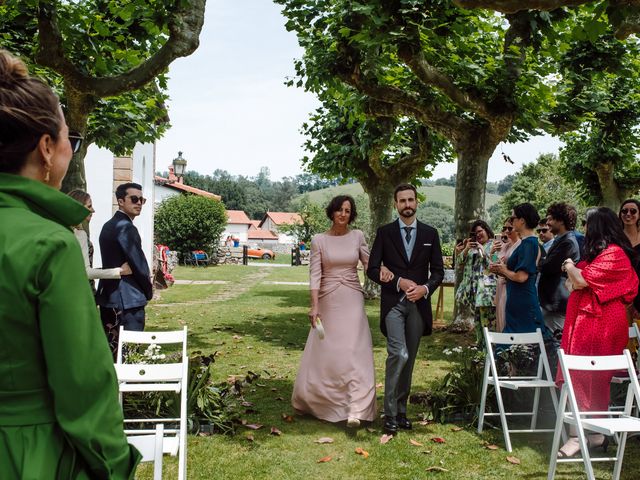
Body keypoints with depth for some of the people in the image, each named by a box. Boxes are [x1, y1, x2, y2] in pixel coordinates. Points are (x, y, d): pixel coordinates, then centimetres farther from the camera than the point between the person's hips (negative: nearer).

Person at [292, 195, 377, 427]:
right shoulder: (319, 240, -2)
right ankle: (310, 398, 33)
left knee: (354, 352, -9)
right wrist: (314, 306, -15)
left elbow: (369, 263, 7)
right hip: (328, 302, 0)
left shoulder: (357, 236, 4)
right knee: (322, 352, 8)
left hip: (352, 301, 1)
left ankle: (356, 410, -9)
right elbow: (314, 274, -6)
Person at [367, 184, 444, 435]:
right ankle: (390, 413, -6)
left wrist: (425, 288, -12)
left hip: (419, 303, 3)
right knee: (398, 354, -16)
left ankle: (401, 409, 22)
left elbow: (438, 271, 7)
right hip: (393, 303, -3)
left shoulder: (430, 233, 7)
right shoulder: (385, 232, 2)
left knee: (409, 359, 9)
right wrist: (399, 281, -13)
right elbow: (372, 269, -1)